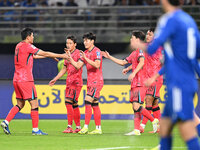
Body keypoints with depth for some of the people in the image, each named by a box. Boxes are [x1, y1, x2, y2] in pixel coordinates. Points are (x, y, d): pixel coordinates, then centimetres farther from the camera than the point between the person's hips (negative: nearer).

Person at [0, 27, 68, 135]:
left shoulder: (19, 46, 15)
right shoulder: (27, 46, -11)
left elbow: (34, 56, 27)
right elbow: (44, 53, -9)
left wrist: (50, 56, 29)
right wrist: (61, 56, -1)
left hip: (17, 79, 9)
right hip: (26, 80, -9)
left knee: (20, 104, 15)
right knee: (34, 104, -3)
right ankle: (35, 129, -4)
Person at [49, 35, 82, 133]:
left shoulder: (78, 53, -8)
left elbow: (78, 67, -21)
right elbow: (64, 69, 24)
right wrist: (55, 79, 22)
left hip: (76, 82, -8)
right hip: (69, 82, 8)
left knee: (69, 102, -18)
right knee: (74, 105, 9)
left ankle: (69, 127, -19)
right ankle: (78, 127, 14)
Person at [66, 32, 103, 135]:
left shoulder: (97, 51, -10)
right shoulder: (85, 53, 15)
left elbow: (97, 65, -23)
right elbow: (78, 66, 11)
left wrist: (86, 59, -28)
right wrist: (70, 58, -2)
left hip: (96, 81, -9)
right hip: (90, 81, 9)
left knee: (88, 101, -16)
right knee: (94, 105, 8)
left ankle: (86, 127, -17)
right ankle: (98, 129, 11)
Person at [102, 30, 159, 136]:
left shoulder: (140, 50, -8)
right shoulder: (134, 53, 22)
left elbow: (142, 62, -25)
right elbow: (123, 62, 31)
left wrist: (134, 73, -35)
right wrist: (109, 57, 32)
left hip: (140, 83, -10)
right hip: (135, 84, 10)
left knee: (137, 107, -15)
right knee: (135, 108, 4)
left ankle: (153, 120, -3)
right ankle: (136, 130, 3)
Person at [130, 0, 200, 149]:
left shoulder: (169, 20, -10)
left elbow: (152, 49, -13)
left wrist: (140, 46, 8)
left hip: (179, 85, -9)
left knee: (186, 127, -14)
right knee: (164, 127, 12)